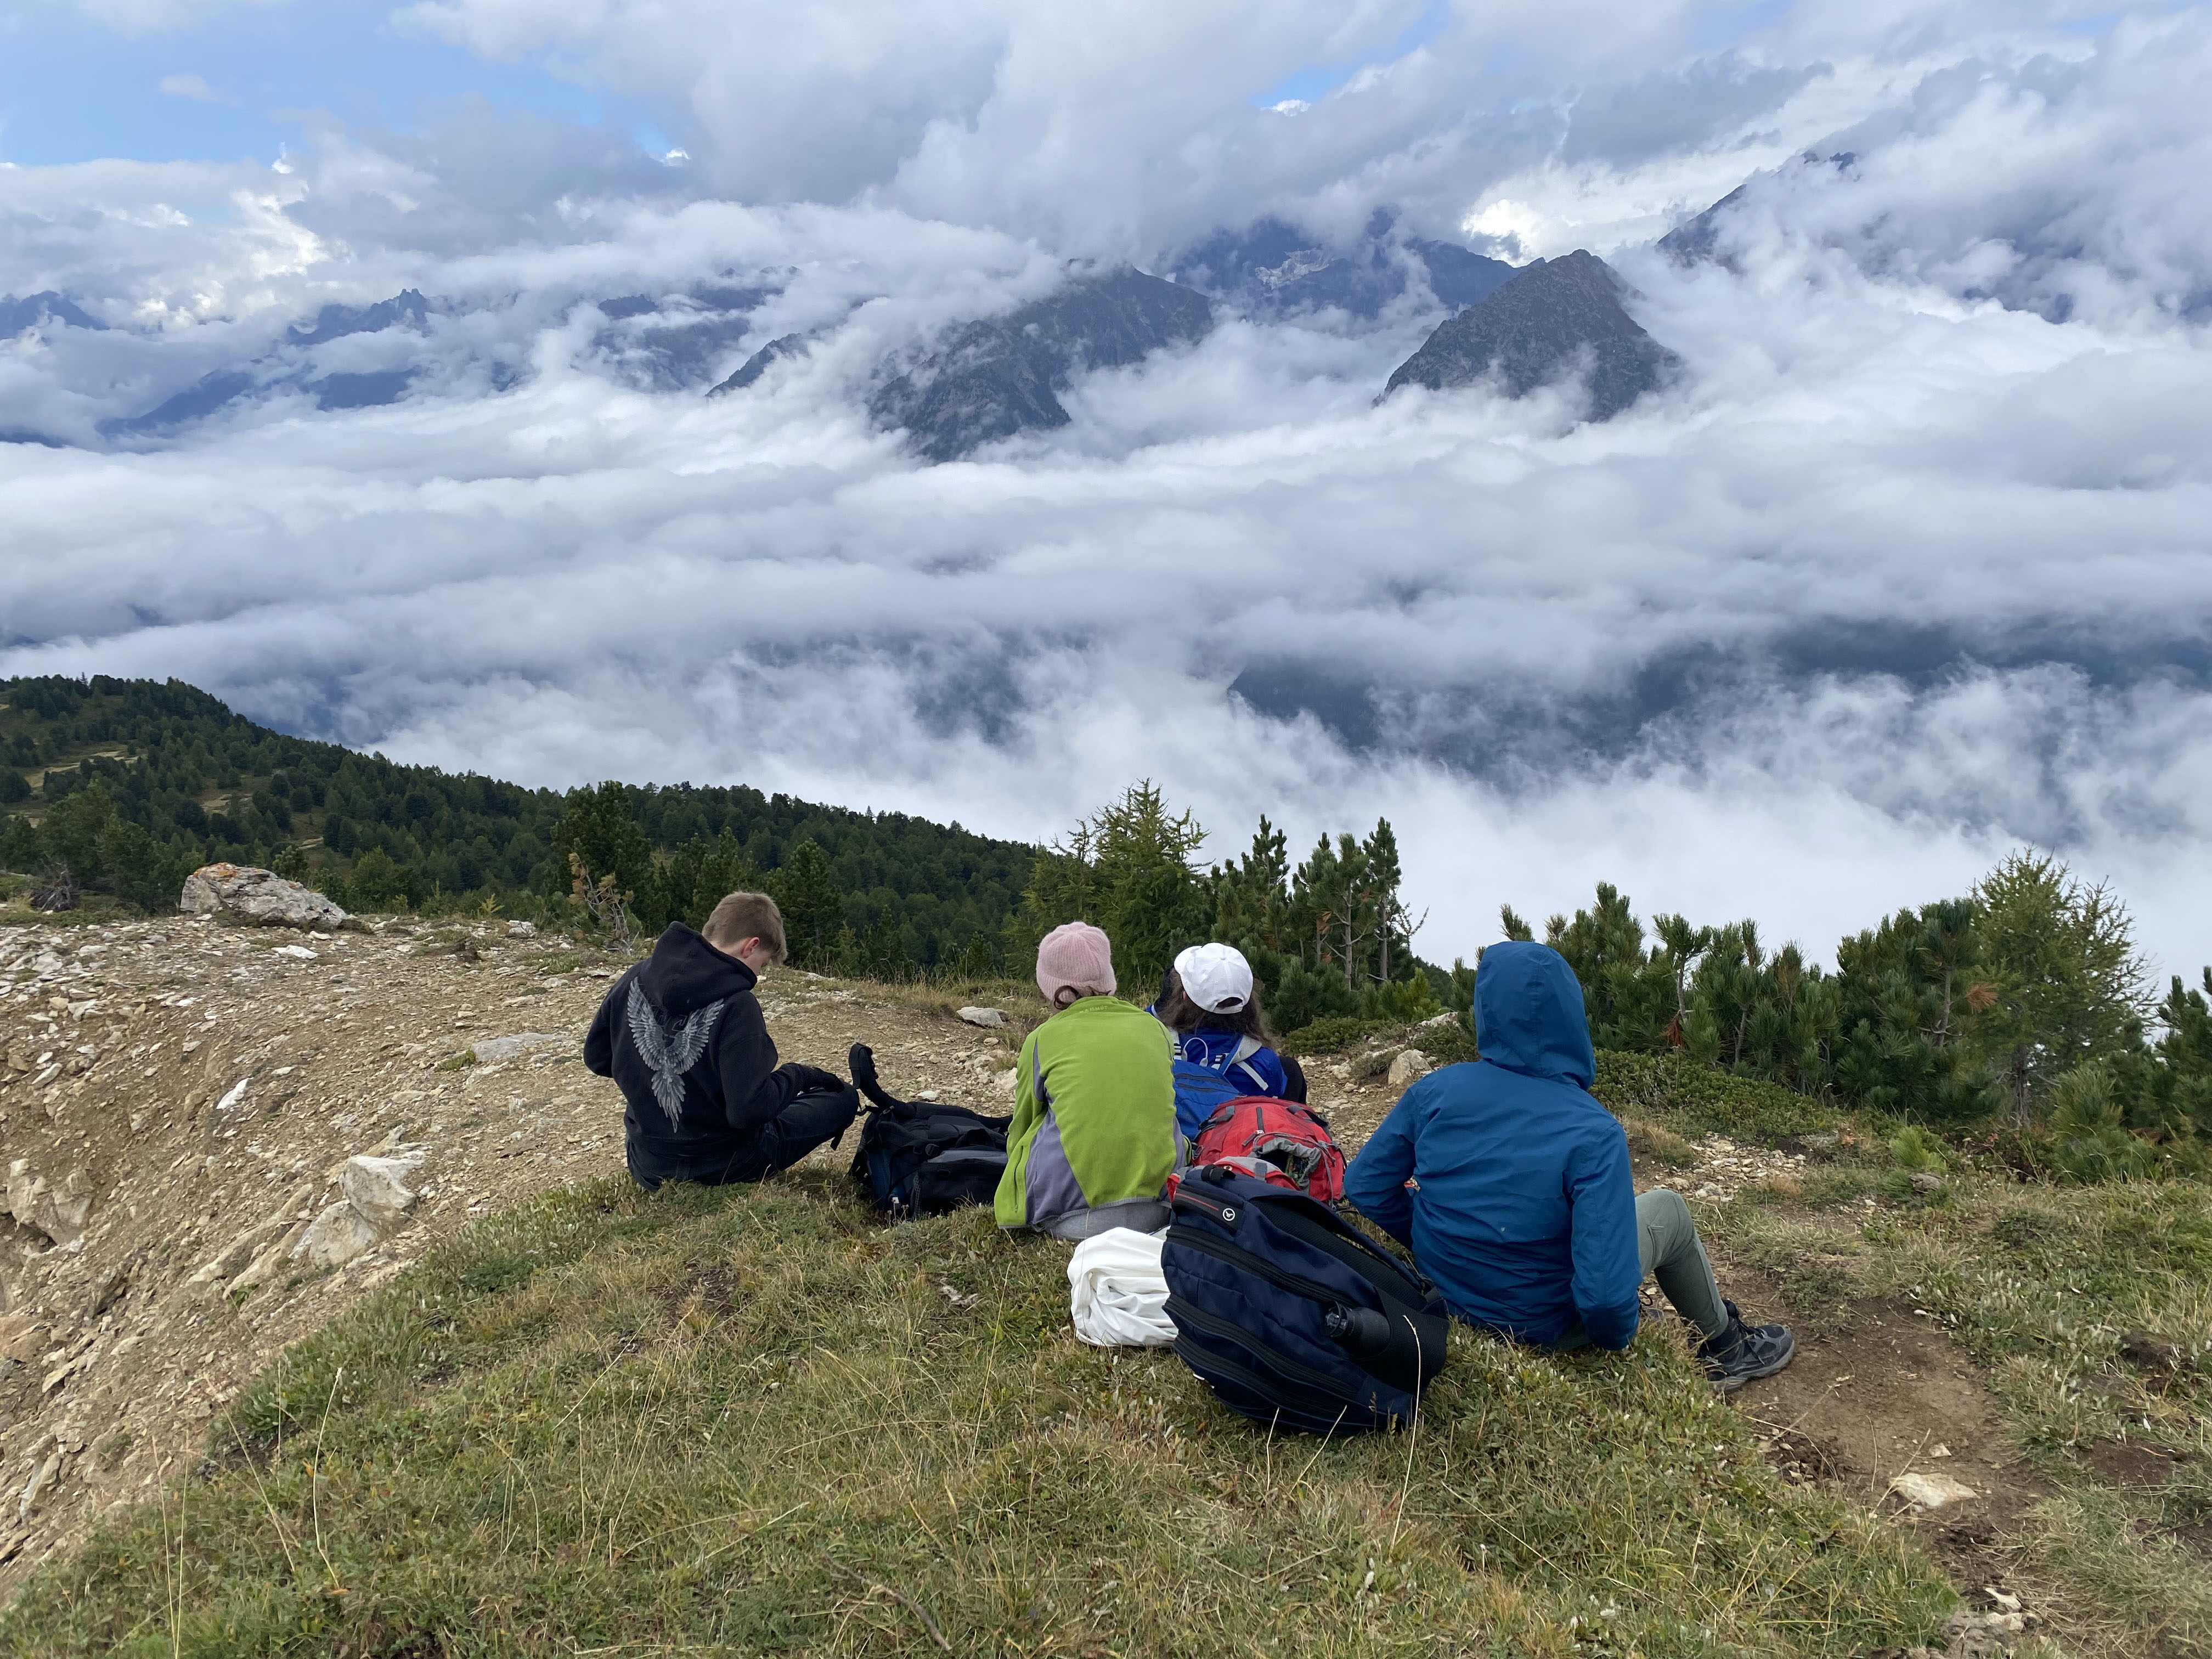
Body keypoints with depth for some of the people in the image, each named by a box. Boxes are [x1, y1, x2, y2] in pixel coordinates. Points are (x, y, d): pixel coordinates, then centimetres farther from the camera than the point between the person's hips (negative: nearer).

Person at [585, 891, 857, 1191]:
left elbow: (596, 1058, 7)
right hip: (719, 1168, -7)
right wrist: (799, 1076, -12)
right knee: (843, 1098, 4)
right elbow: (750, 1110, -29)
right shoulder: (736, 1005, -25)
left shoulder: (634, 979, -6)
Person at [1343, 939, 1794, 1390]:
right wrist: (1616, 1337, -8)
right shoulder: (1592, 1133, -27)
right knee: (1668, 1210, 17)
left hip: (1446, 1297, 5)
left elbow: (1364, 1186, -6)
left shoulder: (1433, 1090, -14)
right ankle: (1727, 1345, 38)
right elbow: (1606, 1293, -31)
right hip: (1539, 1326, -5)